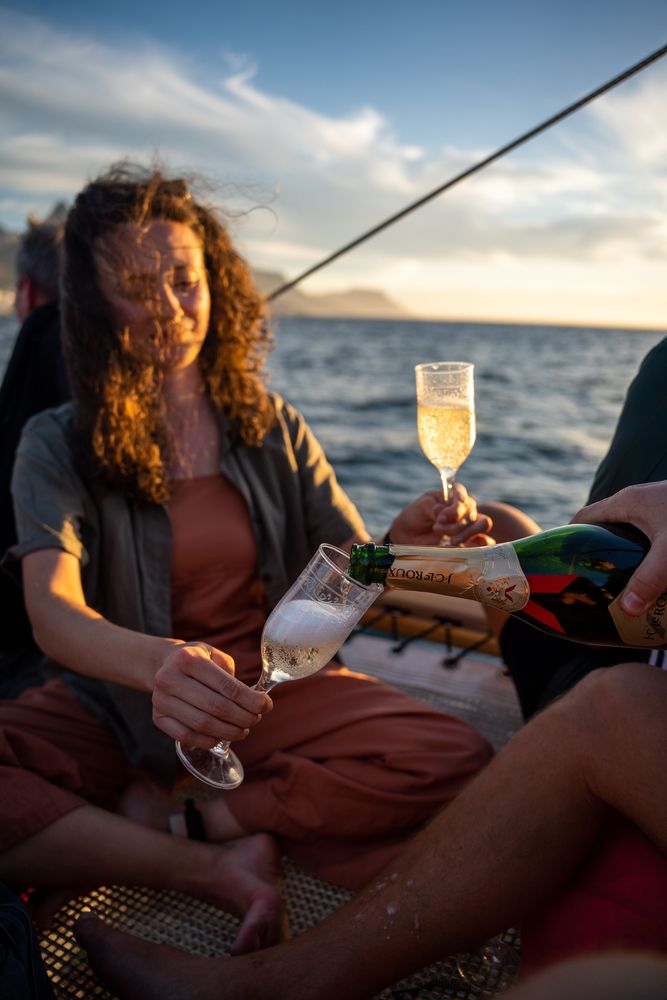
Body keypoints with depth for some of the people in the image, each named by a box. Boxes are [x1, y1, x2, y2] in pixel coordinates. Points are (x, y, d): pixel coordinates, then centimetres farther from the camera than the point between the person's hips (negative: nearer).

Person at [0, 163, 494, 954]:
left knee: (456, 762, -23)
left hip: (272, 690, 2)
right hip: (118, 705, -1)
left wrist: (403, 544, -23)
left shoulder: (272, 429, 4)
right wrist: (159, 664, -42)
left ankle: (186, 813, -10)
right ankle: (217, 871, -18)